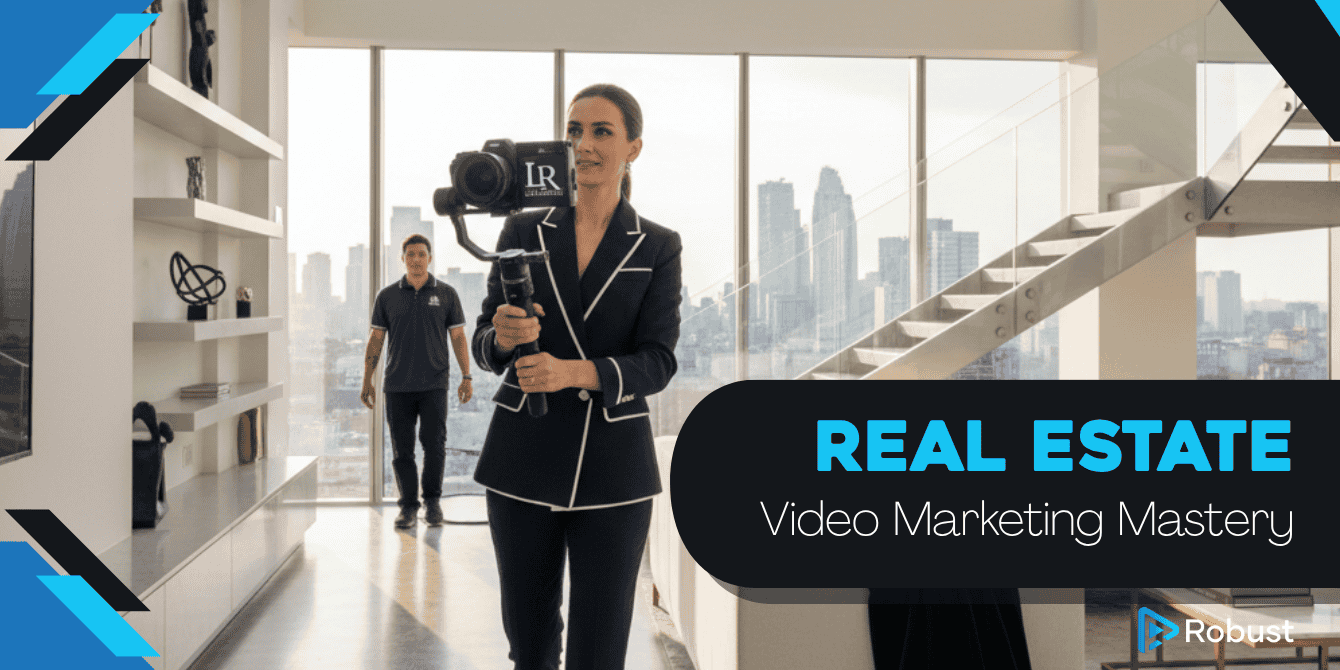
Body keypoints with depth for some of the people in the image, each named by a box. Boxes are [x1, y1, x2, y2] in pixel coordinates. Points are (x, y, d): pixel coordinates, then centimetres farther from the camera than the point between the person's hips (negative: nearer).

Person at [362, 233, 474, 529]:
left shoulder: (446, 294, 5)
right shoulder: (387, 296, 7)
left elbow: (458, 337, 6)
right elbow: (375, 339, 9)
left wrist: (466, 377, -1)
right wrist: (367, 381, 5)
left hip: (434, 384, -1)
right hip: (397, 385, 1)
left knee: (434, 443, -8)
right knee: (402, 448, 3)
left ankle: (432, 500, 10)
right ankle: (408, 504, 14)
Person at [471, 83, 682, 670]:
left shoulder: (657, 248, 2)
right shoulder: (524, 231, 5)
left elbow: (657, 363, -6)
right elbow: (484, 347, 4)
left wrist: (574, 372, -24)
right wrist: (504, 336, -20)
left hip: (611, 467, -1)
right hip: (524, 460, 2)